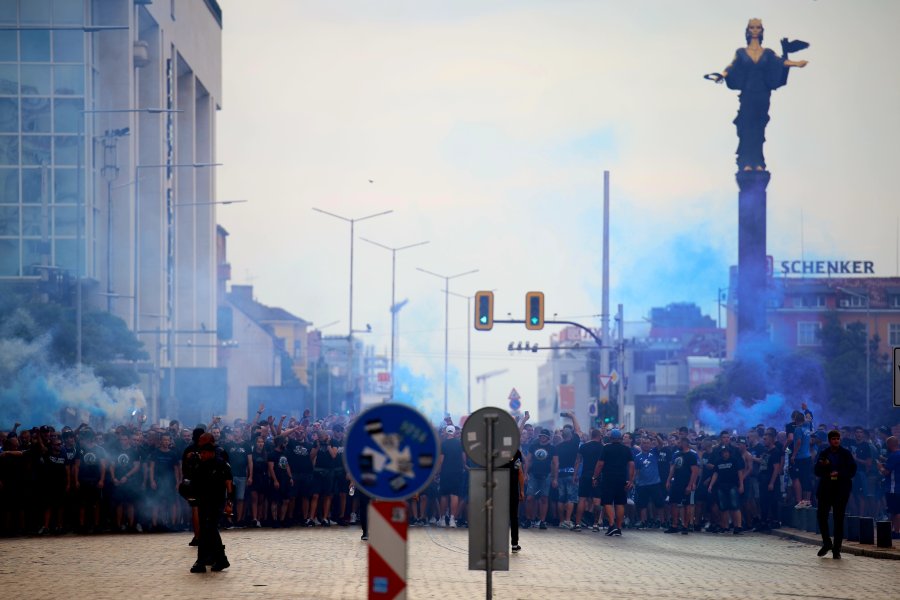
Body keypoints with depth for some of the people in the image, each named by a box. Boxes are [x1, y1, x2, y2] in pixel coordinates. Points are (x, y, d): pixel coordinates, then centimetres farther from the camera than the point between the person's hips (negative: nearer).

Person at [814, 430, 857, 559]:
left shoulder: (846, 454, 3)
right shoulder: (824, 454, 8)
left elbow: (852, 470, -1)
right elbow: (817, 472, 5)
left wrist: (839, 473, -14)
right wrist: (822, 465, -15)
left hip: (841, 490, -2)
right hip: (825, 489, 2)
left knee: (839, 519, -1)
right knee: (822, 516, -4)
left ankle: (836, 549, 5)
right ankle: (827, 543, 17)